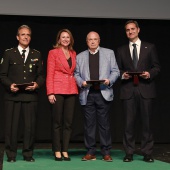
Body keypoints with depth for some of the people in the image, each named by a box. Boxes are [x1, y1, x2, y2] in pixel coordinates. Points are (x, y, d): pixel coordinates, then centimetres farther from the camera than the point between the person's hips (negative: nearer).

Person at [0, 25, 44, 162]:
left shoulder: (36, 55, 14)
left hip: (31, 95, 1)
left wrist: (37, 84, -9)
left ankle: (28, 154, 12)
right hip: (13, 95, -1)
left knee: (30, 125, 1)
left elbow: (40, 75, 11)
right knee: (11, 125, 0)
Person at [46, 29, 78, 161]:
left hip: (71, 91, 4)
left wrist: (78, 84, 1)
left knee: (68, 122, 4)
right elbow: (49, 74, -4)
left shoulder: (73, 54, 14)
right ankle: (57, 151, 5)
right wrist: (50, 93, -11)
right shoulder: (53, 53, 1)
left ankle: (65, 151, 9)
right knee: (57, 122, 0)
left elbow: (74, 72, 15)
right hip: (58, 90, -4)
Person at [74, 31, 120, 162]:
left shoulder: (109, 53, 11)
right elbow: (76, 74, 12)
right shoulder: (80, 57, 15)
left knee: (104, 123, -1)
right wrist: (81, 82, -7)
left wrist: (109, 80, -10)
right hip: (87, 94, 1)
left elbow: (115, 71, 8)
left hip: (103, 93, -1)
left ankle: (106, 152, 6)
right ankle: (90, 152, 9)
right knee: (89, 124, 2)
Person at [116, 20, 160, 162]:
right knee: (129, 123, 1)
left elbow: (157, 67, 6)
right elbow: (118, 70, 13)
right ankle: (129, 153, 7)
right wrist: (122, 75, -8)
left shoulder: (150, 47, 9)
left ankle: (147, 153, 6)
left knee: (146, 122, 0)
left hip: (145, 89, -1)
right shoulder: (121, 50, 14)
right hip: (128, 90, 2)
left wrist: (150, 73, -13)